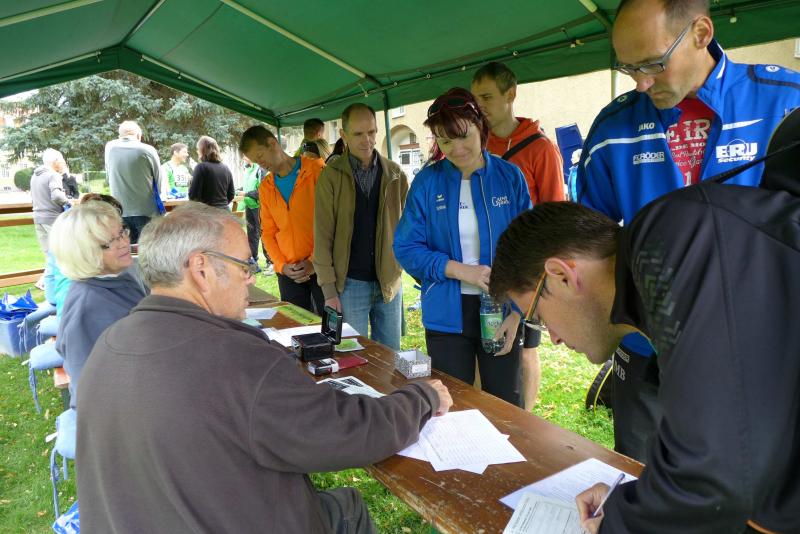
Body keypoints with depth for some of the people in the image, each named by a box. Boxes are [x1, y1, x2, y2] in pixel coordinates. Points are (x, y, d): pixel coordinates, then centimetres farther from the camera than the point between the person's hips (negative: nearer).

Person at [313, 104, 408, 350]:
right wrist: (329, 289, -8)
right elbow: (323, 236, -5)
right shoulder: (331, 176, -4)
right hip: (350, 283, -2)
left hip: (389, 281, 3)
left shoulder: (395, 173, 4)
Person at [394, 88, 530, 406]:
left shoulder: (509, 177, -2)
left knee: (505, 406, 13)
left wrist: (516, 313, -10)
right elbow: (406, 247, -3)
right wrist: (460, 270, -16)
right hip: (447, 316, 0)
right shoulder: (427, 181, -2)